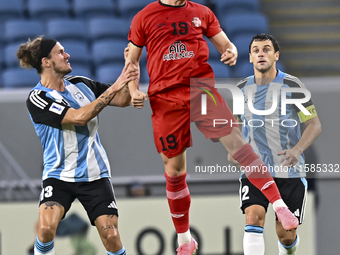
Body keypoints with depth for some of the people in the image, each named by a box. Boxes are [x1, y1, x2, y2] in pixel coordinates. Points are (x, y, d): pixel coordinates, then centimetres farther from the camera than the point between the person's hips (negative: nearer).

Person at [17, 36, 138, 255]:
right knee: (46, 226, -27)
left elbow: (123, 100, 11)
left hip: (94, 175, 4)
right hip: (59, 176, -4)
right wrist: (114, 88, -23)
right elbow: (79, 117, -23)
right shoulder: (37, 98, -12)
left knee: (111, 235, -8)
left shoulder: (81, 84, 5)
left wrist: (129, 71, -6)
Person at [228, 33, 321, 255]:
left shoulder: (292, 85, -7)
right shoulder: (243, 88, 5)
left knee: (286, 235, 3)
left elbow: (315, 124, -5)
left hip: (289, 170, -2)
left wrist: (297, 150, -23)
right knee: (254, 218, -22)